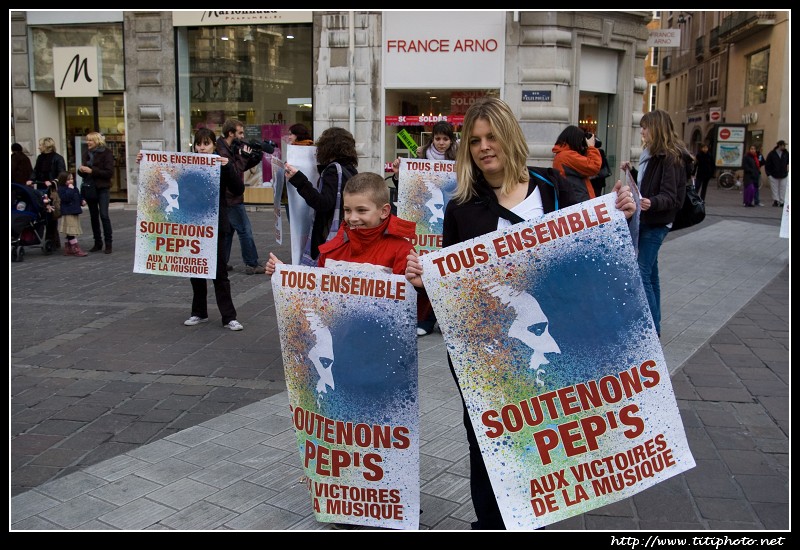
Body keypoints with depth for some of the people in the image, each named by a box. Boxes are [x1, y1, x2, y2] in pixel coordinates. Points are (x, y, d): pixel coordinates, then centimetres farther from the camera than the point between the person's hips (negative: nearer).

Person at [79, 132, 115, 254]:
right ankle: (97, 243, 16)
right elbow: (84, 173, 19)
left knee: (104, 215, -11)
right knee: (93, 216, 9)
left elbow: (109, 172, -13)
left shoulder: (106, 153, -6)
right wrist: (81, 170, -3)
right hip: (89, 188, 6)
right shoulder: (87, 154, 12)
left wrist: (92, 171, -18)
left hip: (102, 188, -6)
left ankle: (108, 243, -4)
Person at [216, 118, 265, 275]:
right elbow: (234, 174, -25)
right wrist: (243, 156, -21)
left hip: (227, 198, 10)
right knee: (245, 230, -5)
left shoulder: (230, 148, 10)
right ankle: (252, 265, 0)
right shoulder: (223, 151, -19)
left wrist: (258, 156, -3)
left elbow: (243, 167, 11)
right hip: (232, 199, -10)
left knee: (227, 230, 14)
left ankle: (222, 263, 20)